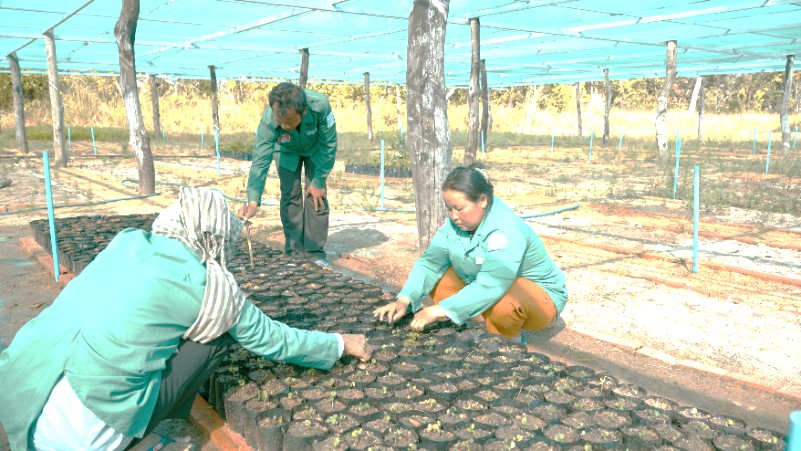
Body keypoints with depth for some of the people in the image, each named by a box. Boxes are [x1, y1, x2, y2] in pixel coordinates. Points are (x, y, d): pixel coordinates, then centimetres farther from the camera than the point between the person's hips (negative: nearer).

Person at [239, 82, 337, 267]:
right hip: (287, 151, 1)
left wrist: (319, 181, -20)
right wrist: (253, 201, -49)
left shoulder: (320, 105, -41)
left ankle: (315, 253, 1)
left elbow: (329, 145, -26)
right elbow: (260, 161, -37)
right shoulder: (268, 121, -38)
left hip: (316, 149, 0)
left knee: (316, 195, -8)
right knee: (290, 196, -7)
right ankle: (294, 253, 4)